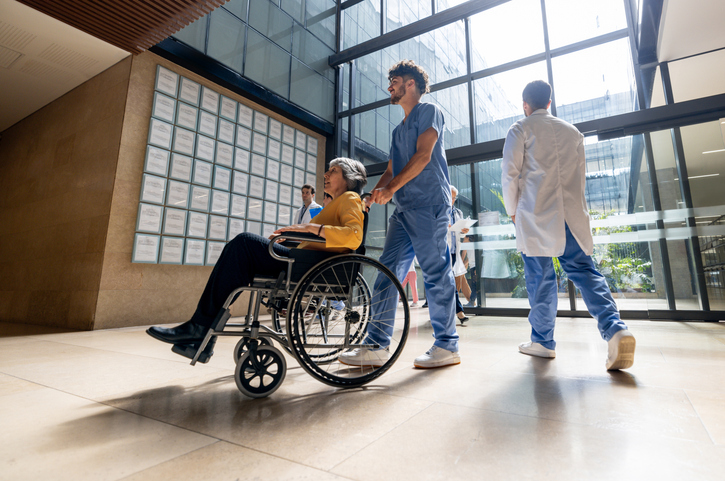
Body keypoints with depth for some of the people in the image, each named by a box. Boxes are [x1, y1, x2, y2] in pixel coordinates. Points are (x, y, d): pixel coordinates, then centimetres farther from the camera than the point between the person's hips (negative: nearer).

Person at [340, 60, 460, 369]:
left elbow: (423, 155, -8)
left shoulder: (429, 111, 6)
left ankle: (447, 346, 5)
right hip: (404, 207, 8)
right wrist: (372, 196, 5)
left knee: (435, 272, -6)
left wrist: (391, 188, -15)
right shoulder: (399, 130, 30)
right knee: (387, 272, -1)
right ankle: (376, 346, 1)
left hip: (428, 203, -8)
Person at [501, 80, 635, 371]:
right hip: (572, 213, 5)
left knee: (540, 277, 0)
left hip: (535, 215, -4)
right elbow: (580, 175, 21)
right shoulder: (572, 131, 19)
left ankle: (543, 341, 10)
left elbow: (509, 174, -4)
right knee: (583, 270, 5)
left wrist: (512, 211, 7)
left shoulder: (520, 129, 3)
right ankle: (615, 329, -12)